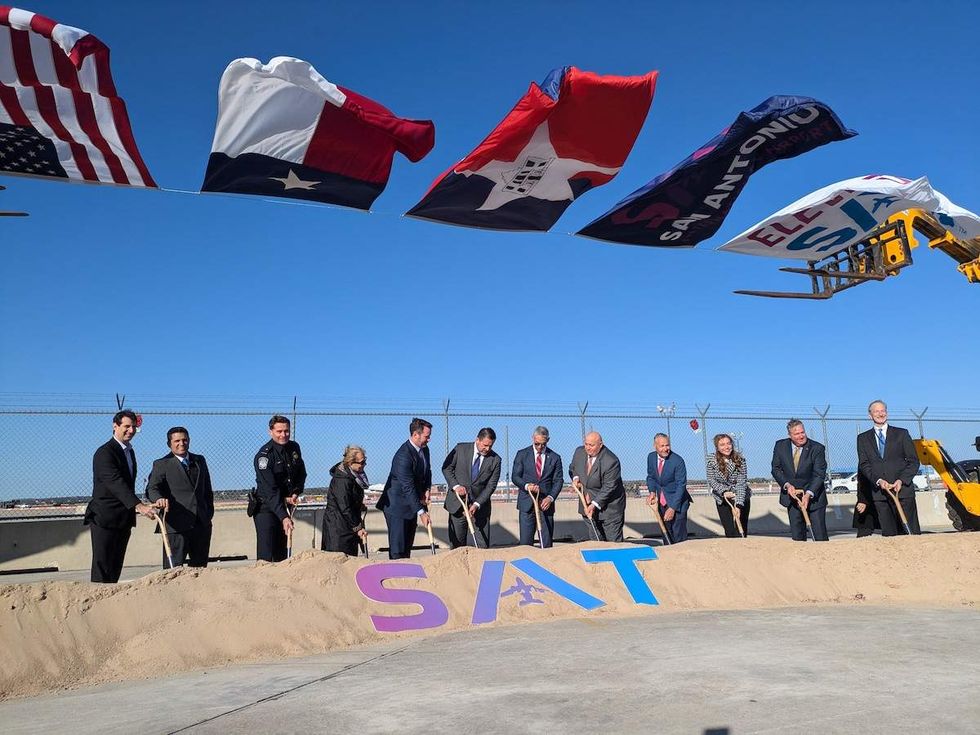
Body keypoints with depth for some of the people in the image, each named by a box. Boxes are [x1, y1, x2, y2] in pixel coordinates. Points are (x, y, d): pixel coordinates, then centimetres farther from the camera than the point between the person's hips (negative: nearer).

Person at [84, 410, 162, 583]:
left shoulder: (130, 451, 15)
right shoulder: (104, 453, -14)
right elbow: (116, 483, -28)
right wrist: (138, 505, -39)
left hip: (124, 521, 9)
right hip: (105, 520, -8)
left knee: (115, 568, 10)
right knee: (102, 570, -6)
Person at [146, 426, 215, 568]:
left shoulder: (200, 460, 16)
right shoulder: (161, 464, 1)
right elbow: (152, 488, -12)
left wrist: (209, 512, 13)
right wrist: (159, 499, -33)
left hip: (202, 524, 5)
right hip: (176, 524, -5)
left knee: (200, 566, 11)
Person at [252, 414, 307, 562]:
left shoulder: (294, 448, 2)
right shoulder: (264, 455, -19)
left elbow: (301, 473, 18)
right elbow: (270, 490, -27)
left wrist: (296, 493, -2)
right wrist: (284, 517, -35)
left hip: (284, 506, 6)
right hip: (266, 507, -6)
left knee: (281, 553, 10)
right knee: (266, 554, -11)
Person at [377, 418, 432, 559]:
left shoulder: (424, 449, 3)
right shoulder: (403, 456, -26)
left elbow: (427, 472, 18)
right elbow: (408, 488, -27)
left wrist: (426, 491, -1)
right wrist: (421, 512, -27)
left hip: (412, 504, 9)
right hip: (397, 505, -8)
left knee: (408, 544, 12)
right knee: (398, 548, -5)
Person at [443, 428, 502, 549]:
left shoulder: (495, 460, -5)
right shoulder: (461, 449, -5)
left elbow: (491, 486, -6)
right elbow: (446, 468, 2)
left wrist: (476, 505, -16)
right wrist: (455, 486, -13)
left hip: (480, 505, 0)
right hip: (458, 503, 0)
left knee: (483, 546, 2)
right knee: (457, 544, 6)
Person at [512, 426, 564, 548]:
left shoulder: (555, 457, 6)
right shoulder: (522, 454, 4)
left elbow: (558, 480, 4)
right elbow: (515, 476, 1)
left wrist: (551, 497, -11)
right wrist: (526, 486, -18)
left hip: (546, 503, 1)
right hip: (526, 503, -1)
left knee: (547, 542, 2)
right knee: (526, 542, -3)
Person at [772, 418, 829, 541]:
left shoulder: (817, 448, -13)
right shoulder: (780, 446, -3)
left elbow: (819, 475, -16)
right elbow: (776, 469, 3)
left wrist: (808, 494, -26)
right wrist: (787, 485, -13)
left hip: (814, 496, -3)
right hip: (792, 496, 3)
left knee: (820, 536, -2)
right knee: (797, 536, 7)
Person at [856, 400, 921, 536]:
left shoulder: (901, 434, 10)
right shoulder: (863, 438, 12)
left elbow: (913, 461, 6)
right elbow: (863, 464, 4)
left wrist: (901, 480, -8)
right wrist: (878, 480, -12)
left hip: (903, 489, -1)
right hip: (879, 492, 1)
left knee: (912, 531, -4)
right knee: (888, 533, 0)